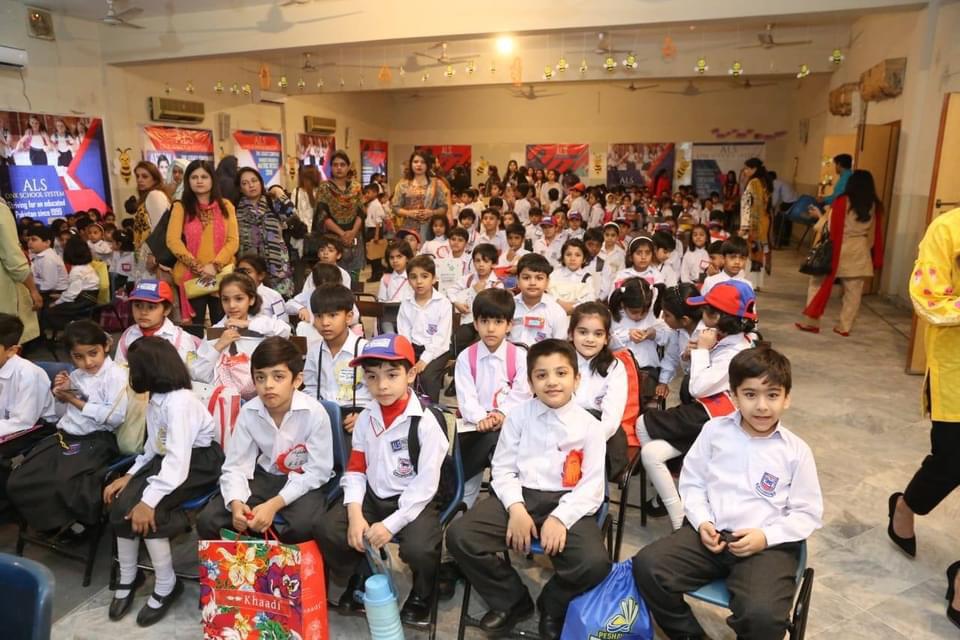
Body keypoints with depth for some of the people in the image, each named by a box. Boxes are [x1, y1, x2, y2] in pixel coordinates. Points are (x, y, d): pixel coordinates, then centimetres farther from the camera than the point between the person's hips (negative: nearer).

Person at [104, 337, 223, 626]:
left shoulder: (180, 401, -25)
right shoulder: (156, 398, 6)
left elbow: (178, 461, -32)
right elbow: (154, 446, 10)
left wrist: (149, 501, -34)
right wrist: (129, 475, -1)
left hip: (198, 463, -8)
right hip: (169, 459, 9)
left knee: (143, 509, -23)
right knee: (121, 502, -9)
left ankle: (166, 586, -3)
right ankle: (128, 577, 11)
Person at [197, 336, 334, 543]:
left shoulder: (314, 412, -23)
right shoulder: (248, 412, -11)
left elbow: (318, 470, -19)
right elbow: (235, 466, -7)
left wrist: (274, 504, -27)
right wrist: (236, 503, -28)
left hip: (305, 480, -3)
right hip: (265, 475, 4)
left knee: (303, 527, -33)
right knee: (207, 522, -13)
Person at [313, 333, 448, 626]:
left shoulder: (425, 422, -17)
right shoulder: (366, 418, 2)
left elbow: (426, 484, -17)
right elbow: (355, 469, 4)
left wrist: (391, 524, -21)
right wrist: (355, 514, -11)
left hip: (414, 502, -5)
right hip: (373, 497, 5)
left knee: (419, 549, -31)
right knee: (324, 528, -12)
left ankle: (421, 593, 8)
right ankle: (361, 577, 18)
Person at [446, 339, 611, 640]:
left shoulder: (589, 426, 0)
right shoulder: (519, 416, 5)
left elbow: (592, 486, -5)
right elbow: (502, 469, 4)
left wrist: (560, 518, -20)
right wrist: (516, 508, -14)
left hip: (567, 503, -1)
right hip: (519, 495, 2)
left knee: (595, 563, -29)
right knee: (459, 536, -18)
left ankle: (552, 607, 9)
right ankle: (512, 600, 9)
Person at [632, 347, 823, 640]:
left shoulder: (796, 451, 0)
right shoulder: (714, 431, 4)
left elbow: (807, 514, 3)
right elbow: (691, 482, 9)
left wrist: (766, 536, -12)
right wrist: (702, 522, -8)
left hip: (769, 544, -2)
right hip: (712, 533, 3)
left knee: (762, 614, -31)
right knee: (647, 565, -17)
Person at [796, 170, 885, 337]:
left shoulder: (842, 201, -10)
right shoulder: (874, 206, 2)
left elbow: (831, 228, -11)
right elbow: (875, 233, 7)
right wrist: (875, 259, 14)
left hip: (839, 249, -3)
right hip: (860, 252, 4)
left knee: (819, 283, 9)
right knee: (853, 292, 9)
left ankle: (811, 321, 9)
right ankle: (844, 327, 13)